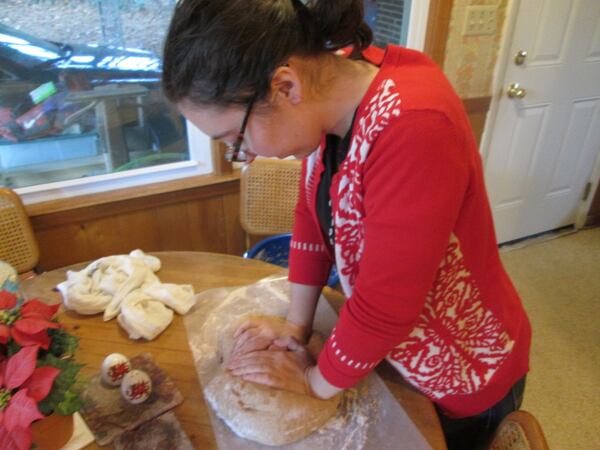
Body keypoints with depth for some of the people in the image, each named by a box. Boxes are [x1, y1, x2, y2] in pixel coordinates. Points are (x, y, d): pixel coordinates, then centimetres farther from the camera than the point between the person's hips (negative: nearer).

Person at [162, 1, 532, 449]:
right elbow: (314, 213, -3)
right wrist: (296, 325, -2)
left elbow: (384, 306, -31)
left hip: (462, 375, -6)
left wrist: (316, 381, -13)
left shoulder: (412, 126, -38)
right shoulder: (327, 80, -13)